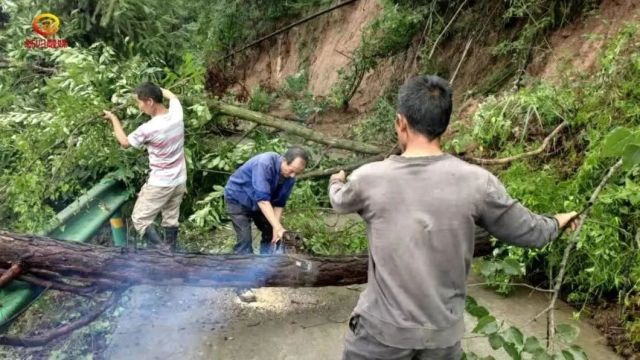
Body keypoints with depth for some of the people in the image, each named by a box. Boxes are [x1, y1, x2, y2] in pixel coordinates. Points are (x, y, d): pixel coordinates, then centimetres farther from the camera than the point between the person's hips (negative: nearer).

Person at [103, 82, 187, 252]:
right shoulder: (176, 113, -9)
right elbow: (171, 96, 18)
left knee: (140, 219, 7)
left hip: (160, 184, -7)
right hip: (179, 180, 7)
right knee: (171, 219, 17)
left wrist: (113, 118, 11)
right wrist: (152, 88, 22)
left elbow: (124, 142, -2)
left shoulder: (148, 129, -25)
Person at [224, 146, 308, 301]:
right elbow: (262, 199, -42)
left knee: (270, 233, 8)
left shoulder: (290, 178, -16)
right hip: (237, 198, -7)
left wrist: (276, 228, -20)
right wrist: (277, 226, -45)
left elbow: (279, 203, -8)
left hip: (258, 202, 7)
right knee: (244, 239, -16)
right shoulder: (265, 164, -38)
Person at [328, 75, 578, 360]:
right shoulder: (477, 183, -13)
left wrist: (336, 182, 34)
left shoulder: (369, 178, -14)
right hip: (443, 334, 2)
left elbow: (339, 202, 10)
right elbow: (530, 233, 1)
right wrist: (555, 223, 24)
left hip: (382, 329, -1)